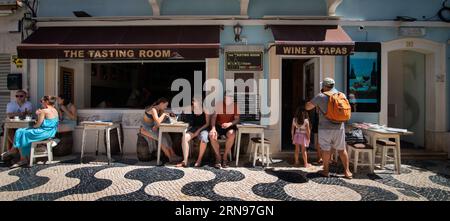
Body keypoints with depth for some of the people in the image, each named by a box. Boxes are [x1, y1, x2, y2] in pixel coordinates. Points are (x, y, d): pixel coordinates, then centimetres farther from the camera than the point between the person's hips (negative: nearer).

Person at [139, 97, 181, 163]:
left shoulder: (160, 110, 4)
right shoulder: (153, 110, -24)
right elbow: (158, 122, -36)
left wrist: (156, 126, -16)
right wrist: (163, 114, -21)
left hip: (151, 128, 8)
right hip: (145, 129, -8)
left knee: (166, 135, -11)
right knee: (161, 138, -22)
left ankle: (173, 155, -9)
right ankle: (170, 157, -10)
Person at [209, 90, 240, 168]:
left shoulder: (235, 106, -1)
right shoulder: (219, 104, 0)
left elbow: (237, 119, -3)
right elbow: (213, 117, -5)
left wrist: (229, 124, -25)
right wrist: (213, 128, -22)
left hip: (230, 127, -1)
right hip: (218, 126, 1)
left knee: (232, 134, -35)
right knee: (212, 135, -31)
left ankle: (225, 157, -17)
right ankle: (218, 157, -13)